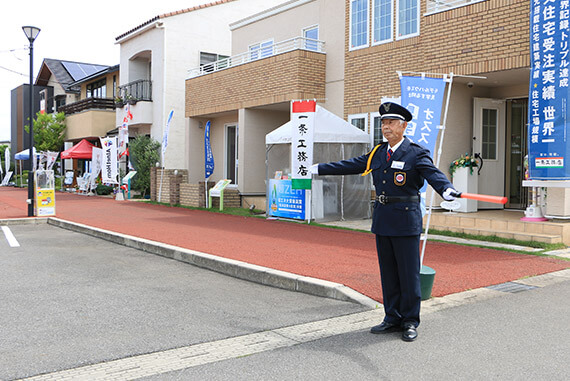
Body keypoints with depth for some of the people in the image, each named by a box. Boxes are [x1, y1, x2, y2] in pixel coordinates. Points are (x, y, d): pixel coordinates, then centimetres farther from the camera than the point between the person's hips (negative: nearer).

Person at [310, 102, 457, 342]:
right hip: (382, 220, 6)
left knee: (408, 273, 1)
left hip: (406, 221, -6)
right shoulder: (377, 153, 12)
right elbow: (350, 166, 17)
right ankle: (393, 318, 24)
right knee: (388, 272, 12)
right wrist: (318, 169, 19)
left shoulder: (416, 153, -6)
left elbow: (433, 174, -21)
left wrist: (447, 190, -43)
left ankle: (410, 322, 15)